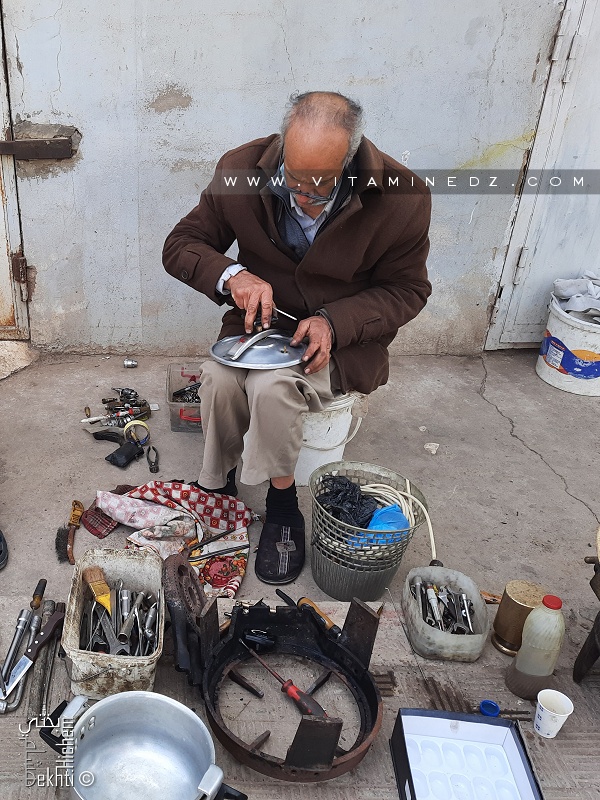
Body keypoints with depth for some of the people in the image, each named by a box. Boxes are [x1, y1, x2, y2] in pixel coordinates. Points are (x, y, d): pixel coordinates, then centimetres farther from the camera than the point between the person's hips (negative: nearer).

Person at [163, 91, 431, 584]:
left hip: (345, 337, -2)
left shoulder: (403, 198, -18)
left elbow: (406, 290, -6)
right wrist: (231, 276, -24)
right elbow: (180, 246, -2)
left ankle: (282, 504, -7)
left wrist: (334, 322, -23)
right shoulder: (242, 170, -12)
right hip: (262, 320, 3)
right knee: (220, 378, -28)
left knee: (270, 384, -32)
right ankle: (217, 486, -1)